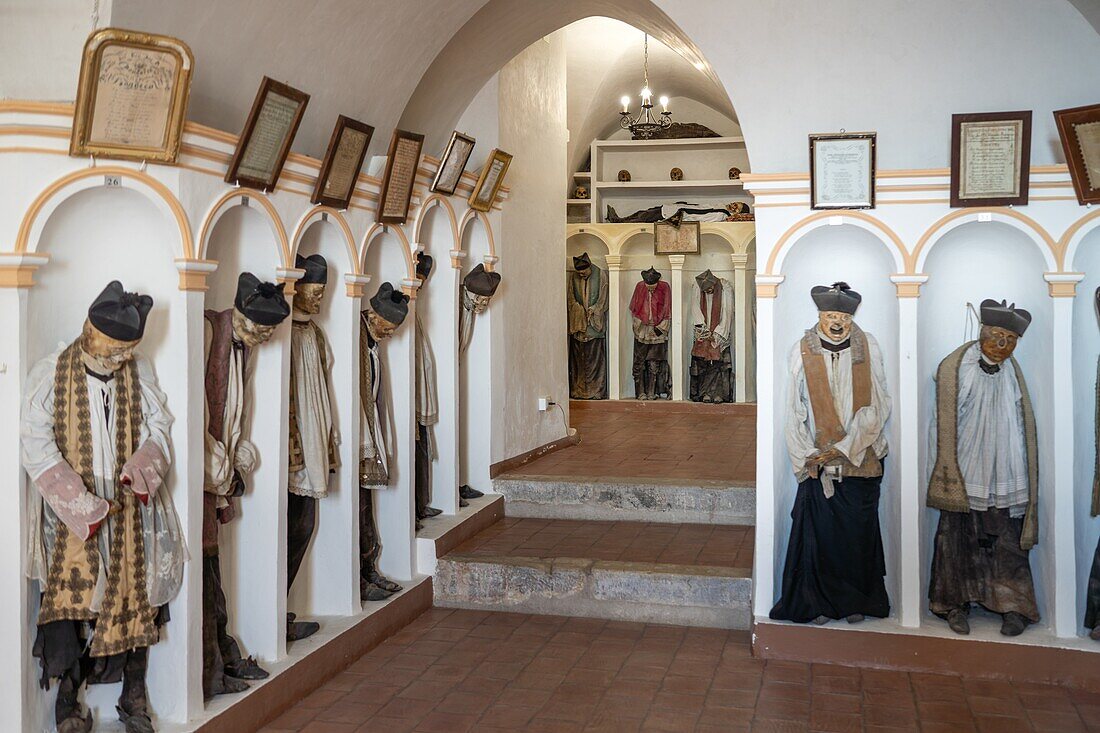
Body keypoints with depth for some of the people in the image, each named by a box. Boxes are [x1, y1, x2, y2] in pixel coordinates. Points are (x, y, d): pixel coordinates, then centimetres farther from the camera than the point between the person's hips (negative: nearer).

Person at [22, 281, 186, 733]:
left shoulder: (140, 370, 1)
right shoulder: (49, 375, -8)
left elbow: (157, 428, 7)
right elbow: (38, 451, -10)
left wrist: (143, 466, -15)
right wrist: (86, 508, -18)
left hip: (131, 509, 3)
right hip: (71, 511, -2)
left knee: (136, 598, 7)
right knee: (73, 600, -2)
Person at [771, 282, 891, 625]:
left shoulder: (868, 347, -1)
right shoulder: (802, 351, -2)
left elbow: (878, 406, -4)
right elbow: (794, 413, -1)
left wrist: (845, 448, -12)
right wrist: (808, 458, -7)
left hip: (861, 458, 1)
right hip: (818, 463, -1)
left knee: (859, 534, 7)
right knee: (818, 534, 1)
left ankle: (856, 601, 23)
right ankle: (820, 602, 16)